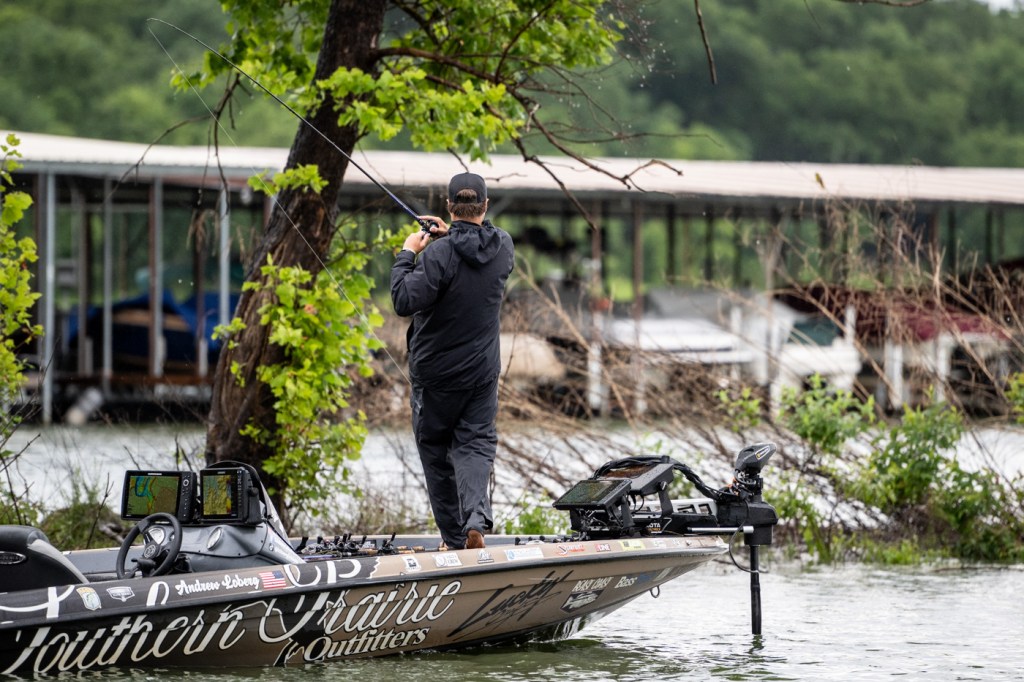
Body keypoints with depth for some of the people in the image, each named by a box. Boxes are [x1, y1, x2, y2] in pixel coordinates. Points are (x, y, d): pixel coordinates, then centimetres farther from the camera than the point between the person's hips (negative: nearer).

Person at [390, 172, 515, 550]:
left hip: (435, 371, -4)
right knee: (476, 445, 7)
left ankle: (454, 538, 11)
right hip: (482, 370, 4)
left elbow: (405, 301, -24)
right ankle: (476, 519, -19)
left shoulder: (440, 253, -20)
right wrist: (453, 236, 16)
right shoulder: (503, 246, -2)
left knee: (435, 451, 10)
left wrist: (407, 255, -13)